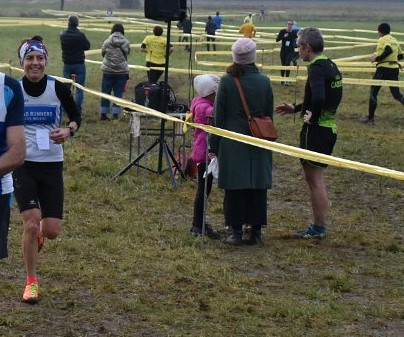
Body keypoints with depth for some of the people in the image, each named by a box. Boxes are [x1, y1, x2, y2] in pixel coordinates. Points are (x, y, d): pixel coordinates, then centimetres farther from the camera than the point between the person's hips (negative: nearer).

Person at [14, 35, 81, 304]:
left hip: (52, 165, 1)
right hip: (23, 164, -1)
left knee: (52, 231, -1)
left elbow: (76, 116, 7)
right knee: (31, 223, -13)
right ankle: (31, 282, 9)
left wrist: (69, 130, -14)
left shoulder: (59, 88, -7)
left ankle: (38, 234, 40)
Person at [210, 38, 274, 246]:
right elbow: (269, 115, 7)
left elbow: (218, 116, -5)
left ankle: (236, 231, 5)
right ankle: (256, 231, 12)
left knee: (235, 187, 4)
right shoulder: (264, 82, -1)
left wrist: (215, 146, 2)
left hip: (232, 144, -2)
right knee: (258, 187, 9)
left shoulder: (227, 82, -9)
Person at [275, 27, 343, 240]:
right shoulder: (331, 66, 11)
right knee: (315, 178, 17)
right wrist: (296, 109, 26)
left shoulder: (317, 68, -19)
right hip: (329, 128, 10)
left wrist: (312, 117, -18)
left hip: (316, 130, -10)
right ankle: (318, 226, 23)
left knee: (315, 179, -1)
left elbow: (318, 97, -36)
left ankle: (319, 229, 5)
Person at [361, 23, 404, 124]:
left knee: (373, 92, 3)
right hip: (395, 69, 7)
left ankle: (370, 117, 4)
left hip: (384, 68, -7)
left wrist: (377, 58, -18)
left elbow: (389, 50, -25)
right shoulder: (394, 40, 15)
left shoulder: (383, 39, -7)